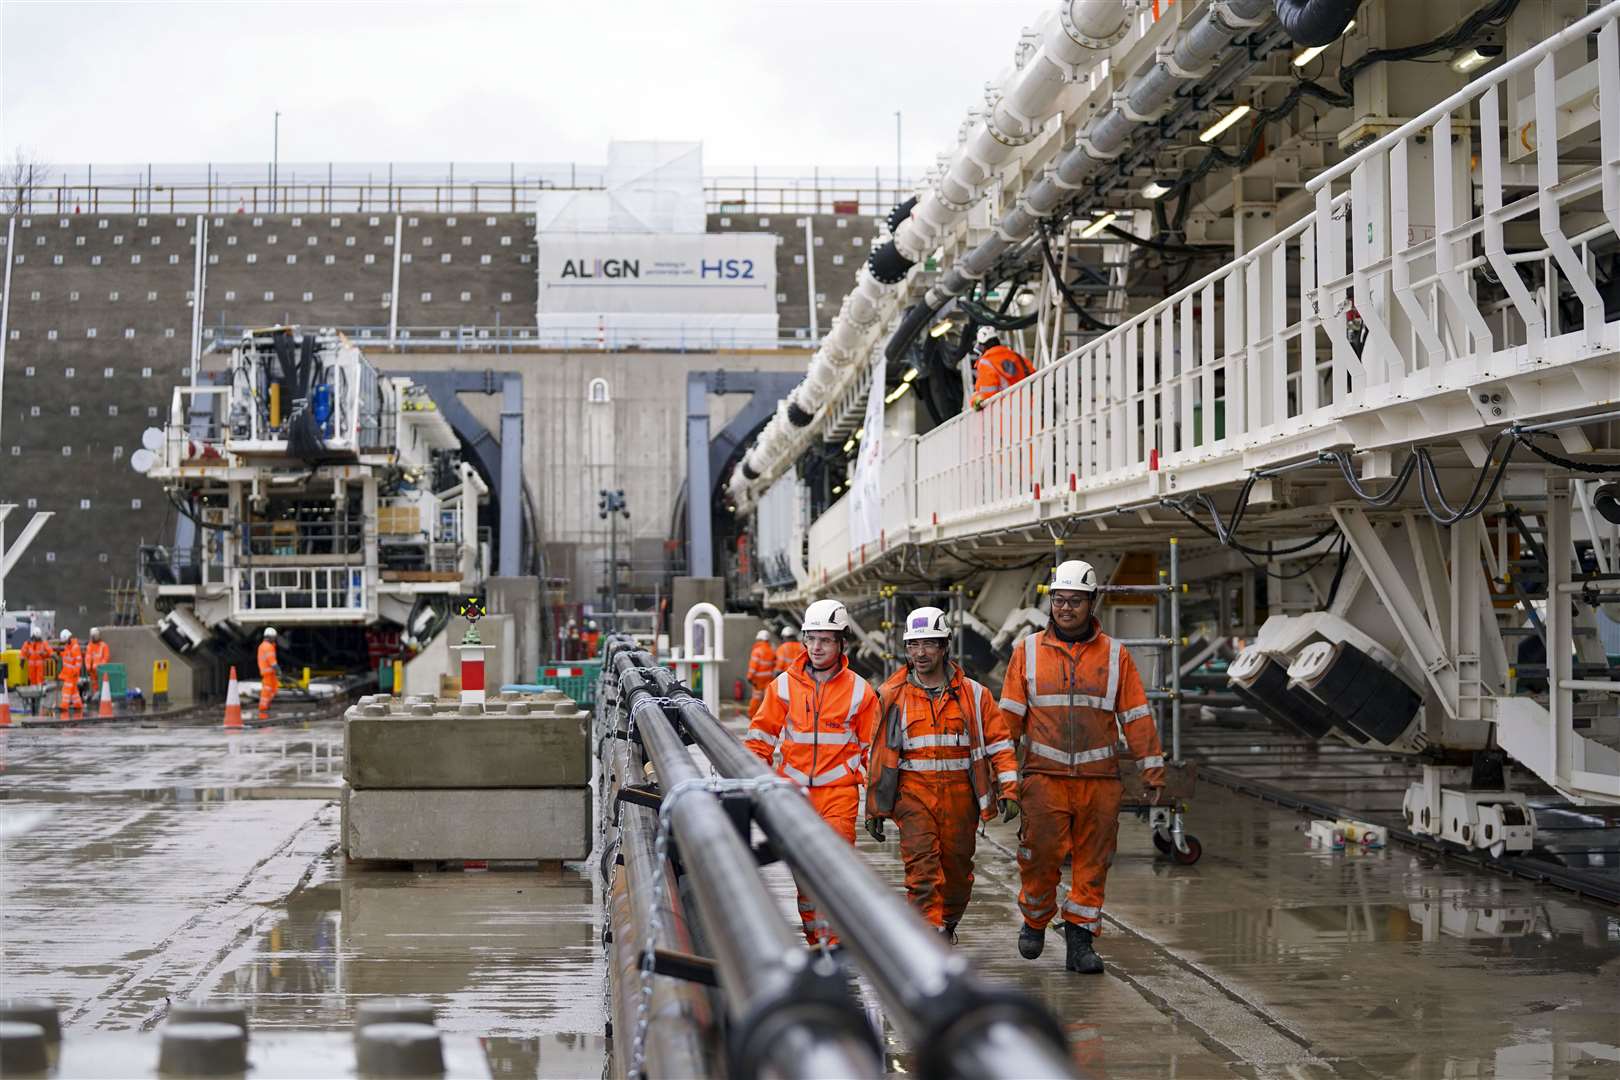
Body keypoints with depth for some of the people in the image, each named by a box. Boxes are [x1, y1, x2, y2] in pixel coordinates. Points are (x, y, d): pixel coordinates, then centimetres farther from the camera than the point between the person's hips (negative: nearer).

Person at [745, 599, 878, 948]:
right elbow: (761, 737, 11)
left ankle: (833, 942, -14)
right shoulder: (785, 685, 5)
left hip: (839, 791, -2)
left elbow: (871, 749, 9)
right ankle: (815, 940, 17)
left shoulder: (859, 690, 2)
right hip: (795, 789, 2)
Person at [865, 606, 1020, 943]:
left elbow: (999, 742, 8)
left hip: (960, 793, 1)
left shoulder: (972, 694, 5)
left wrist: (1008, 789, -2)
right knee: (922, 865, -17)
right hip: (913, 792, -1)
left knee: (957, 870, 9)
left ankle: (947, 924, 33)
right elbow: (879, 753, 10)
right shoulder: (892, 696, 5)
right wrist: (874, 808, 10)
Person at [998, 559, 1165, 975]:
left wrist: (1153, 770, 5)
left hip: (1099, 779, 1)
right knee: (1041, 856, -3)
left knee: (1092, 863, 2)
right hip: (1044, 776, -1)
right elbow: (1010, 715, 7)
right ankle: (1034, 920, 21)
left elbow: (1137, 716, 8)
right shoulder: (1028, 651, 6)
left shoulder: (1114, 655, 8)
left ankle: (1080, 940, 11)